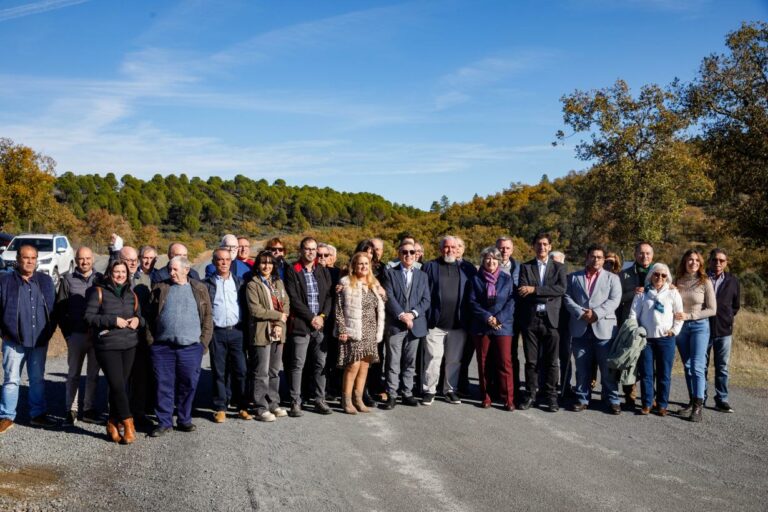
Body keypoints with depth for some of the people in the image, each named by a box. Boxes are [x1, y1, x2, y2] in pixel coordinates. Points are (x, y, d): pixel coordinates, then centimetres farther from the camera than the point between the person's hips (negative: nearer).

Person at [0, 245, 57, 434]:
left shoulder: (46, 281, 8)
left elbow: (54, 308, 11)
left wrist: (49, 331, 4)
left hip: (40, 341, 3)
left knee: (38, 379, 11)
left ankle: (38, 414, 21)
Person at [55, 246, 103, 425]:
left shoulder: (100, 279, 6)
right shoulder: (68, 279, 3)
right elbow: (59, 308, 4)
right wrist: (67, 332, -2)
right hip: (76, 335, -1)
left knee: (93, 374, 8)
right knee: (73, 374, 5)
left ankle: (89, 410, 16)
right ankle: (70, 411, 11)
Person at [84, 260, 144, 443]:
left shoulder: (131, 295, 15)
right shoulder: (99, 292, 0)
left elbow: (139, 316, 24)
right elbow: (89, 317, -7)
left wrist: (138, 320, 0)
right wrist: (113, 320, -16)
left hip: (129, 346, 5)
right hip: (107, 346, -5)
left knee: (121, 385, 6)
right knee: (117, 385, -11)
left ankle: (113, 424, 18)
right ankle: (128, 425, -2)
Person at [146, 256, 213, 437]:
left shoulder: (199, 289, 7)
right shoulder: (160, 289, 7)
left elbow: (208, 317, 6)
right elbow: (150, 317, 7)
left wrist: (203, 342, -1)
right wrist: (151, 341, -1)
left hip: (191, 348, 0)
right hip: (163, 347, 0)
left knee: (188, 385, 7)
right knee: (164, 385, 3)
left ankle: (184, 420, 21)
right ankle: (164, 421, 14)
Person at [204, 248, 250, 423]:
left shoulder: (239, 282, 11)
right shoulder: (207, 284, 5)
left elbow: (246, 305, 12)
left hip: (237, 331, 1)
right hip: (216, 333, -1)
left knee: (240, 370, 0)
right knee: (219, 372, 3)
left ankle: (242, 407, 9)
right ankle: (220, 408, 12)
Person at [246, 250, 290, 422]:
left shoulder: (278, 282, 14)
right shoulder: (252, 285, -4)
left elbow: (286, 304, 8)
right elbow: (255, 310, -13)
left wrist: (280, 324, -7)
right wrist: (279, 315, -8)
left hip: (278, 333, 6)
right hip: (261, 333, -5)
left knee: (275, 371, 11)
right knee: (261, 373, -2)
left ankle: (273, 404, 21)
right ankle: (261, 408, 5)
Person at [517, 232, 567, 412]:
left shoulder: (559, 267, 9)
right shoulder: (525, 267, 9)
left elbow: (561, 289, -9)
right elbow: (523, 292, -5)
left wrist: (534, 289, -13)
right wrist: (548, 294, -12)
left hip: (551, 319, 0)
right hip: (530, 319, 1)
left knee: (551, 362, 3)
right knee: (531, 361, 6)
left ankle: (551, 397, 11)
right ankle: (530, 395, 16)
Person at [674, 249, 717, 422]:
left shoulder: (705, 282, -5)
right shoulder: (677, 281, 4)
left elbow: (712, 310, -5)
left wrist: (689, 315, -12)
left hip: (699, 326, -3)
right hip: (680, 327, 3)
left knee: (697, 367, -10)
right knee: (687, 367, 8)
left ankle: (698, 406, -7)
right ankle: (692, 402, 15)